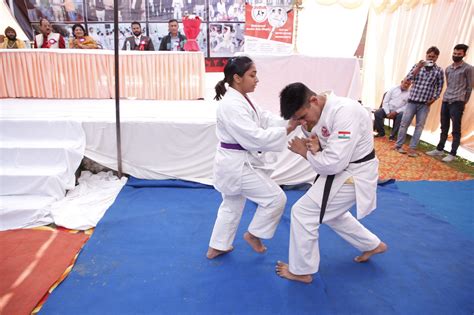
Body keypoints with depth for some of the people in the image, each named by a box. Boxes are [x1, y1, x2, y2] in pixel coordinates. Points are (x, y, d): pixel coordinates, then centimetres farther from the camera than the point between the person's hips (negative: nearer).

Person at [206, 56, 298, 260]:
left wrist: (290, 122, -10)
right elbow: (256, 137, -29)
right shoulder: (232, 105, -25)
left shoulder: (241, 99, 8)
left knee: (232, 205, 24)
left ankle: (216, 247, 38)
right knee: (276, 198, 2)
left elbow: (265, 119, 4)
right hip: (237, 165, -11)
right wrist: (287, 130, -26)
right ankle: (253, 235, 23)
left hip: (235, 163, 11)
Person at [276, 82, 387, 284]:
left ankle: (301, 271, 14)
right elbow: (326, 148, 9)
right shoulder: (317, 112, -1)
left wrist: (304, 152, -16)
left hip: (352, 175, -10)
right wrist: (315, 147, -16)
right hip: (342, 171, 10)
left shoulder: (345, 113, -30)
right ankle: (373, 245, 46)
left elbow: (335, 163, -32)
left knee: (303, 213, -6)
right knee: (331, 214, 27)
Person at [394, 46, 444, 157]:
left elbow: (439, 86, 7)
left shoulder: (439, 71, 2)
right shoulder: (417, 66, 3)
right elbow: (408, 78, -9)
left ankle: (412, 148, 10)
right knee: (404, 123, 2)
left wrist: (434, 98, -2)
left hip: (425, 104, 1)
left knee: (419, 126, 4)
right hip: (412, 101, 0)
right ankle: (398, 145, 13)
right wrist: (418, 68, -18)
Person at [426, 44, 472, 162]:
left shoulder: (468, 68, -2)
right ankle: (439, 149, 21)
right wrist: (447, 97, 11)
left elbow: (469, 87, -1)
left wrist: (464, 102, -1)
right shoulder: (448, 69, 14)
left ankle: (452, 154, 3)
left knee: (456, 130, -1)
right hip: (445, 101, 6)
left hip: (457, 102, -5)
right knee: (444, 128, 12)